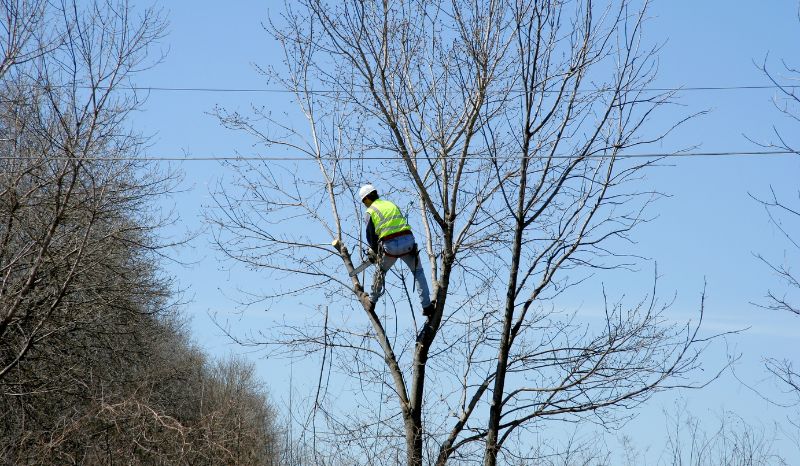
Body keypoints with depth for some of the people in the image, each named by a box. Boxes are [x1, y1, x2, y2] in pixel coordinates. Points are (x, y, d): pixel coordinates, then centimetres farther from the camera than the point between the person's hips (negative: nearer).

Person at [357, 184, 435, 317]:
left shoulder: (370, 212, 7)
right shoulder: (391, 205, 22)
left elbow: (371, 237, 6)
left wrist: (376, 252, 25)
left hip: (390, 246, -3)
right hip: (408, 240, 3)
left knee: (380, 272, 25)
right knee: (418, 272, 15)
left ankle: (372, 300, 38)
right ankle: (427, 306, 5)